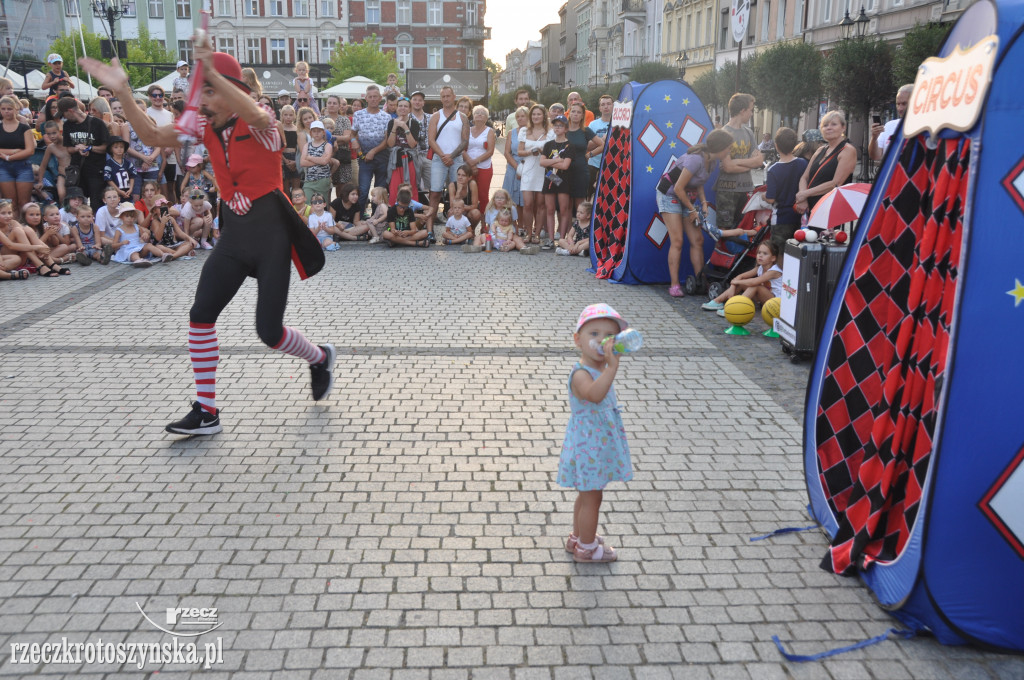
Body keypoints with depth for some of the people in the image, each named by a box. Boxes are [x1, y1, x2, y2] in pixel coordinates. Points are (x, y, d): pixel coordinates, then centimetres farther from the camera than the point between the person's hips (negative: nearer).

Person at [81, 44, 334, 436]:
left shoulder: (259, 123, -12)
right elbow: (152, 137, 2)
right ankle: (206, 412, 6)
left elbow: (256, 115, -37)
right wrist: (123, 92, -11)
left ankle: (320, 359, 27)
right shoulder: (206, 126, 7)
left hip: (271, 233, -7)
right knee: (201, 315, -3)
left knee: (269, 332, -6)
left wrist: (211, 73, -46)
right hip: (234, 233, 7)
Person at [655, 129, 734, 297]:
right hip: (668, 195, -8)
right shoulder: (695, 159, -29)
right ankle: (674, 285, -6)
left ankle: (700, 281, 7)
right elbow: (678, 188, -24)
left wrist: (704, 203, -4)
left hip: (684, 196, 8)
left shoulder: (713, 161, -2)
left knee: (697, 240, 2)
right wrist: (692, 210, -13)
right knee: (677, 241, -12)